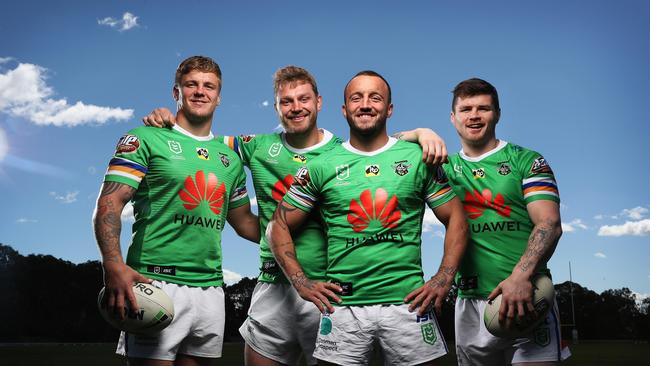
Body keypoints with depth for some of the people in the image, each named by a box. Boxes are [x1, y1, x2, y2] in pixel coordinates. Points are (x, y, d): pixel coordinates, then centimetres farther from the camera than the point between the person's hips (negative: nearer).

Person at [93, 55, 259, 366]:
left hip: (210, 290, 6)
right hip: (156, 283, -5)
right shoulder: (146, 140, 1)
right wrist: (113, 264, -25)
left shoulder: (230, 157, 17)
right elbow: (109, 203, -9)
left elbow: (244, 222, 24)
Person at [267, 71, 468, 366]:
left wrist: (443, 280, -4)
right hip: (342, 305, 0)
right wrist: (302, 282, -3)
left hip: (408, 302, 0)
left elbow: (456, 220, 6)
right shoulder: (321, 167, 3)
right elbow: (279, 226, 7)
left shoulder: (418, 158, 4)